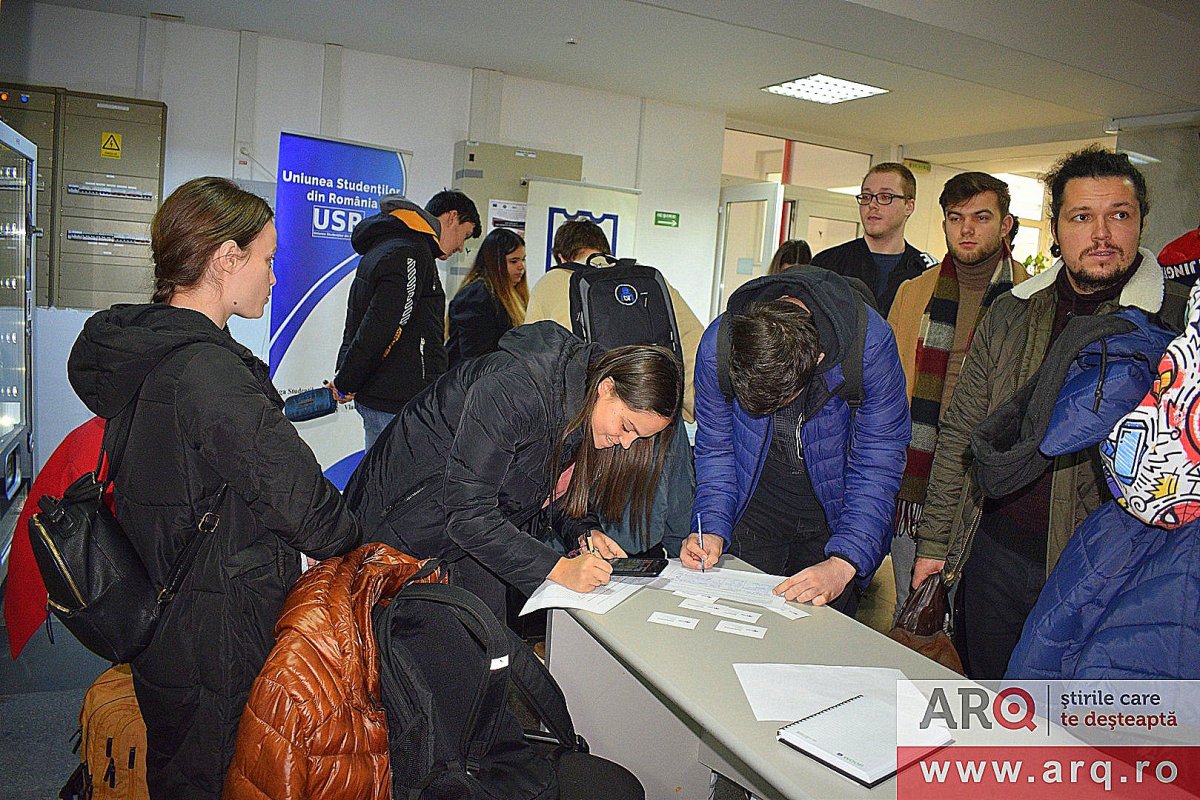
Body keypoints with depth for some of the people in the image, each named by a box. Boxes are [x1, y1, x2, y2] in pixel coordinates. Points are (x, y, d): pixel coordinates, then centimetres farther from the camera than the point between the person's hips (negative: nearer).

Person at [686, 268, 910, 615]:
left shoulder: (870, 343, -27)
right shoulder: (717, 344, -21)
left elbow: (878, 463, -21)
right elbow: (715, 447, -6)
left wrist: (842, 564, -29)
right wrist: (713, 529, -18)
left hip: (834, 509, -1)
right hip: (755, 507, 1)